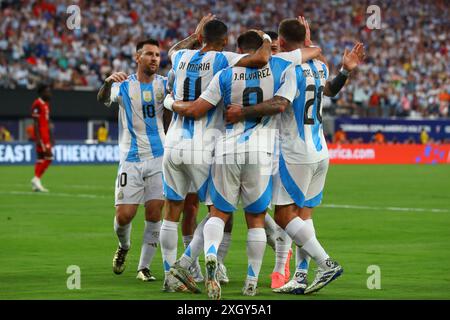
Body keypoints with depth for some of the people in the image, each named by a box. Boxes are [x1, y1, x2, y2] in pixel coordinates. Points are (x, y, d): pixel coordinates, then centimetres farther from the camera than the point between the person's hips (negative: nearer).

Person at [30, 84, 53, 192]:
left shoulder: (46, 104, 17)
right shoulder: (37, 104, -13)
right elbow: (36, 123, -16)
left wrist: (51, 137, 21)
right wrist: (38, 139, -20)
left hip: (46, 136, 10)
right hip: (41, 135, -10)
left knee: (40, 158, 9)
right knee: (48, 157, -13)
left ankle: (36, 183, 11)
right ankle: (36, 179, -9)